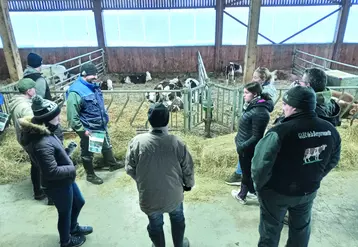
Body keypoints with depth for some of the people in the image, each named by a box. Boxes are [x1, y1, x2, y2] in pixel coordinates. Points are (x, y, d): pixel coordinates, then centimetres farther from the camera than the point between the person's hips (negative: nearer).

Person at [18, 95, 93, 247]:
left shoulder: (45, 132, -4)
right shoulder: (43, 144, -34)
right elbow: (52, 172, -32)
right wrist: (72, 169, -18)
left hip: (66, 180, 9)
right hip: (58, 185, -9)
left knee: (79, 202, 28)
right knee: (65, 213, 17)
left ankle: (73, 227, 55)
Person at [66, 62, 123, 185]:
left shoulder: (94, 85, 1)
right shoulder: (75, 92, -25)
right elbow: (72, 117, -24)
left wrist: (105, 118, 18)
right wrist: (82, 130, -21)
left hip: (101, 126, 8)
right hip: (88, 130, -8)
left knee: (107, 146, 26)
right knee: (88, 153, 13)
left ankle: (112, 164, 48)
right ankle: (90, 175, 32)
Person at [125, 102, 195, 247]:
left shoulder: (137, 142, -19)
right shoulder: (176, 143, -19)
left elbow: (130, 169, -9)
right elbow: (188, 168, -9)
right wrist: (189, 184, 11)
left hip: (149, 196, 0)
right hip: (173, 193, 1)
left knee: (155, 223, 25)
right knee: (177, 219, 29)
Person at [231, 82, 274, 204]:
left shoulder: (260, 112, -27)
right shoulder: (253, 106, 3)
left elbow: (256, 137, -25)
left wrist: (242, 146, -20)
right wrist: (239, 139, 14)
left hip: (248, 149, -9)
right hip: (245, 147, 9)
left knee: (247, 172, 11)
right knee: (248, 171, 23)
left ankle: (241, 195, 30)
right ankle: (253, 192, 42)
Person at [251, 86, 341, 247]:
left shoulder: (280, 132, -31)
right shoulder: (331, 130, -10)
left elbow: (260, 164, -27)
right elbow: (333, 161, 5)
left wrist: (259, 186, -8)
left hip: (276, 192, -5)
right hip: (308, 191, 5)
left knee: (271, 229, 18)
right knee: (301, 226, 29)